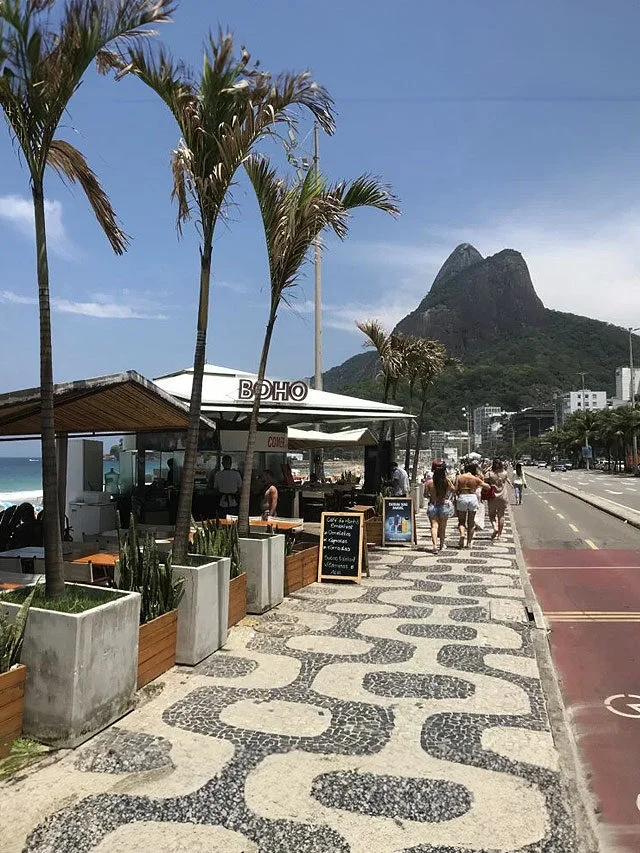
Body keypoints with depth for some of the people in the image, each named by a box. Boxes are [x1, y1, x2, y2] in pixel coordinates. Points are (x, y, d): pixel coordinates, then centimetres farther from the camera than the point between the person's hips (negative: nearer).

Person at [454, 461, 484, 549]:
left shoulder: (459, 477, -1)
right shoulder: (476, 479, -3)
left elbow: (456, 490, -4)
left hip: (462, 498, 0)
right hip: (473, 497, 0)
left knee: (461, 521, 10)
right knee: (471, 522, 11)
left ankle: (462, 534, -19)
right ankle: (469, 542, 14)